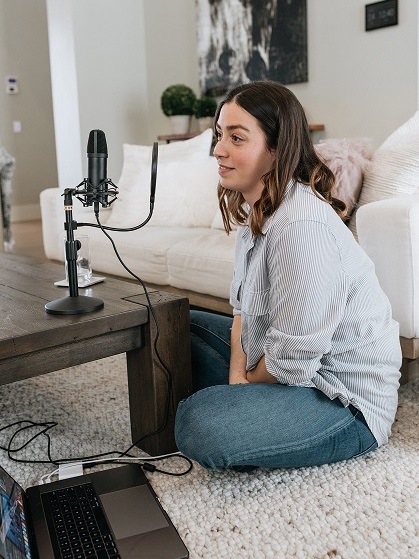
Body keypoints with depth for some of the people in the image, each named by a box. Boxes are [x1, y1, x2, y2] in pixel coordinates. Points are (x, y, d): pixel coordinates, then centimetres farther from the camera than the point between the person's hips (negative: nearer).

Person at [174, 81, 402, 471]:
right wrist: (237, 375, -7)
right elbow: (243, 307, 8)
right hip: (286, 365, 10)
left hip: (345, 400, -9)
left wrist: (245, 381, -6)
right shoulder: (257, 209, 2)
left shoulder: (303, 226, -29)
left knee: (200, 426, -30)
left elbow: (291, 363, -26)